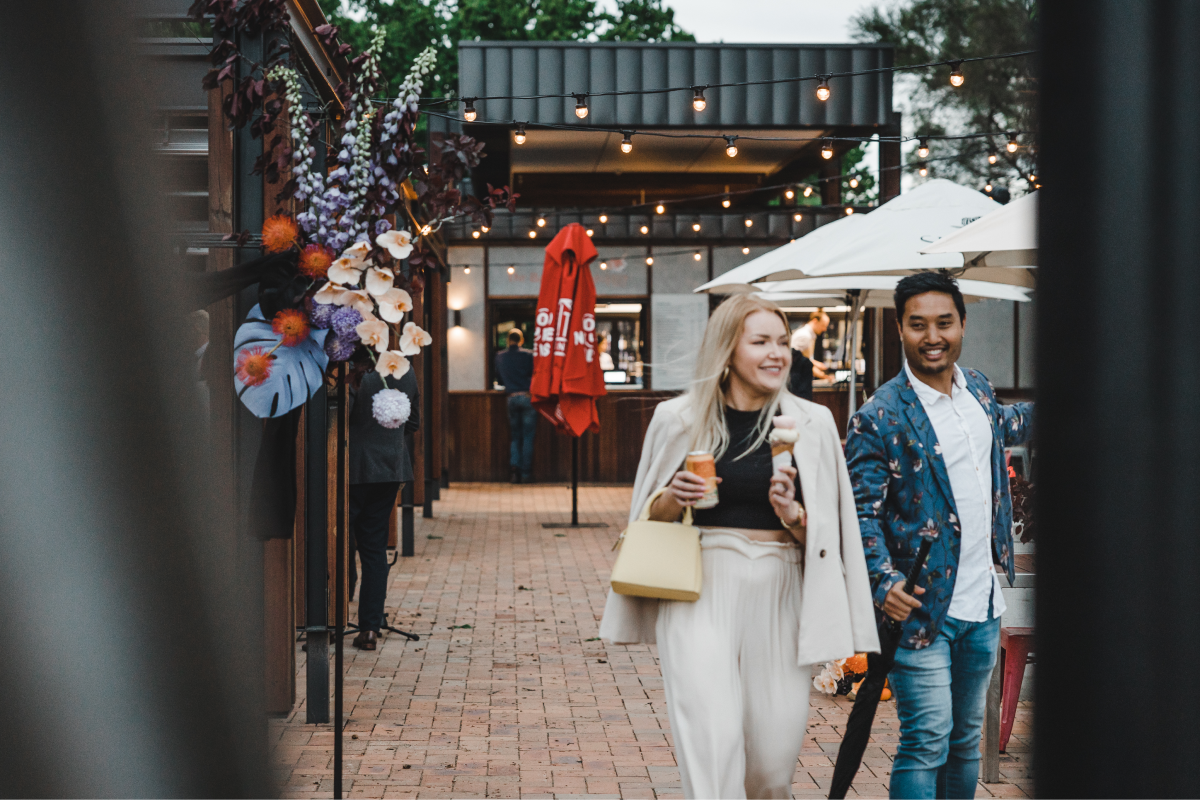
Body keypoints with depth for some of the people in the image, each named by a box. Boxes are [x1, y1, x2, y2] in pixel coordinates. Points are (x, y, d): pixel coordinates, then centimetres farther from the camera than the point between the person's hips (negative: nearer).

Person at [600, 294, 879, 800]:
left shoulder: (811, 424, 6)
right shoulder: (678, 419, 4)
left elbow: (827, 535, 9)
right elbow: (651, 518, 14)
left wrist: (792, 515, -12)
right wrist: (674, 498, -7)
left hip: (778, 595, 2)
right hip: (699, 592, -1)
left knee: (774, 757, 4)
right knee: (712, 738, -16)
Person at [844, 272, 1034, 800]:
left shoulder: (977, 387, 8)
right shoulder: (879, 418, -13)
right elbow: (862, 512, -15)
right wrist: (883, 581, -27)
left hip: (982, 607, 7)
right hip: (921, 608, -7)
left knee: (966, 738, 16)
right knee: (927, 739, -7)